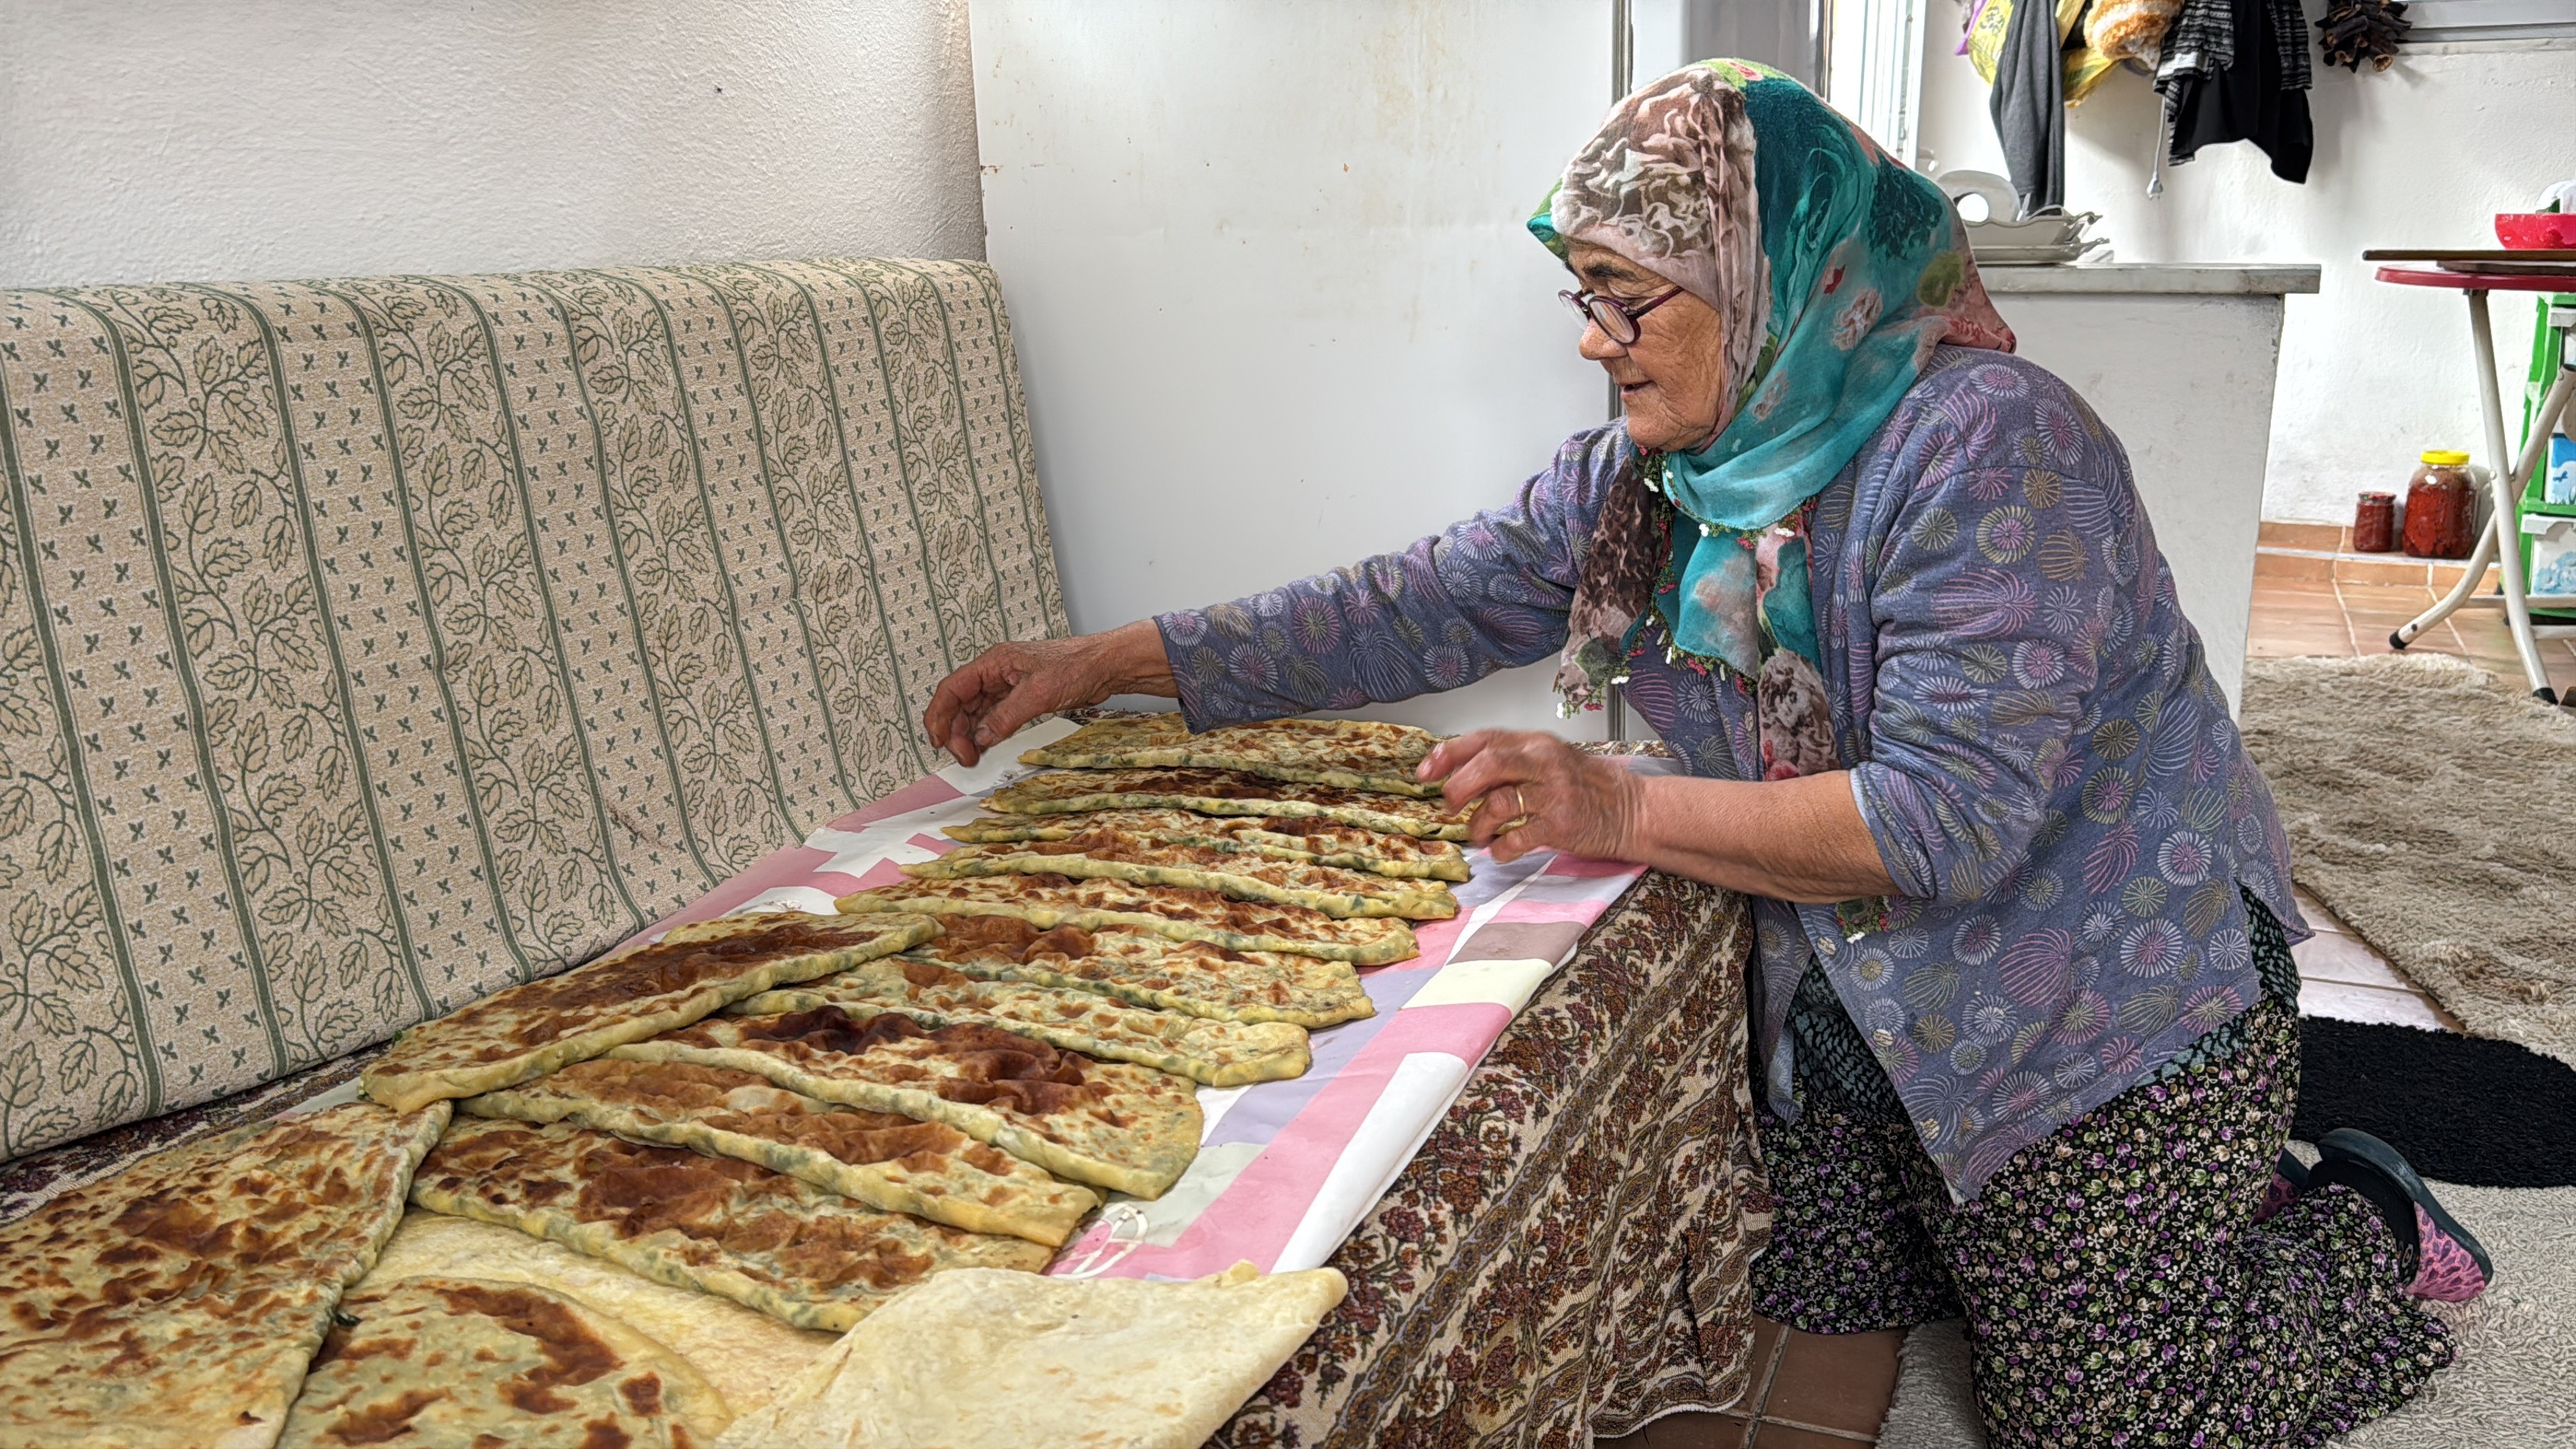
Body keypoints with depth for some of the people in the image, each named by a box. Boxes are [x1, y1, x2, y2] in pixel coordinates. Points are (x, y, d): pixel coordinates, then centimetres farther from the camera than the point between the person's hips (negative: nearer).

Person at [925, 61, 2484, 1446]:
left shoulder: (1986, 447, -27)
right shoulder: (1640, 471, -3)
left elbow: (1954, 812, -32)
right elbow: (1428, 602, -5)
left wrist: (1623, 811, -34)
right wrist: (1113, 662, -10)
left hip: (2107, 1007, -7)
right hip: (1858, 1009, 7)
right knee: (1810, 1295, 18)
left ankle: (2378, 1230, 27)